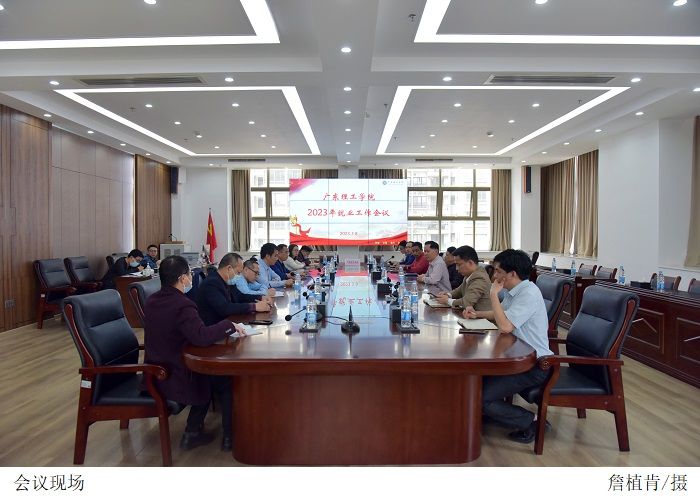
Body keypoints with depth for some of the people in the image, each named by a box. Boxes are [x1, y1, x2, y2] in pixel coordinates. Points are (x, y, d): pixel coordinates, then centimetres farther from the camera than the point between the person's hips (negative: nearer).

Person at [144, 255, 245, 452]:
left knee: (211, 374, 26)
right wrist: (229, 325, -23)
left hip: (155, 374, 8)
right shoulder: (182, 305, -26)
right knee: (227, 380, 11)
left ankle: (192, 433, 29)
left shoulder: (152, 301, 2)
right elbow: (202, 336, -38)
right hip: (175, 379, -8)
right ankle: (229, 437, 22)